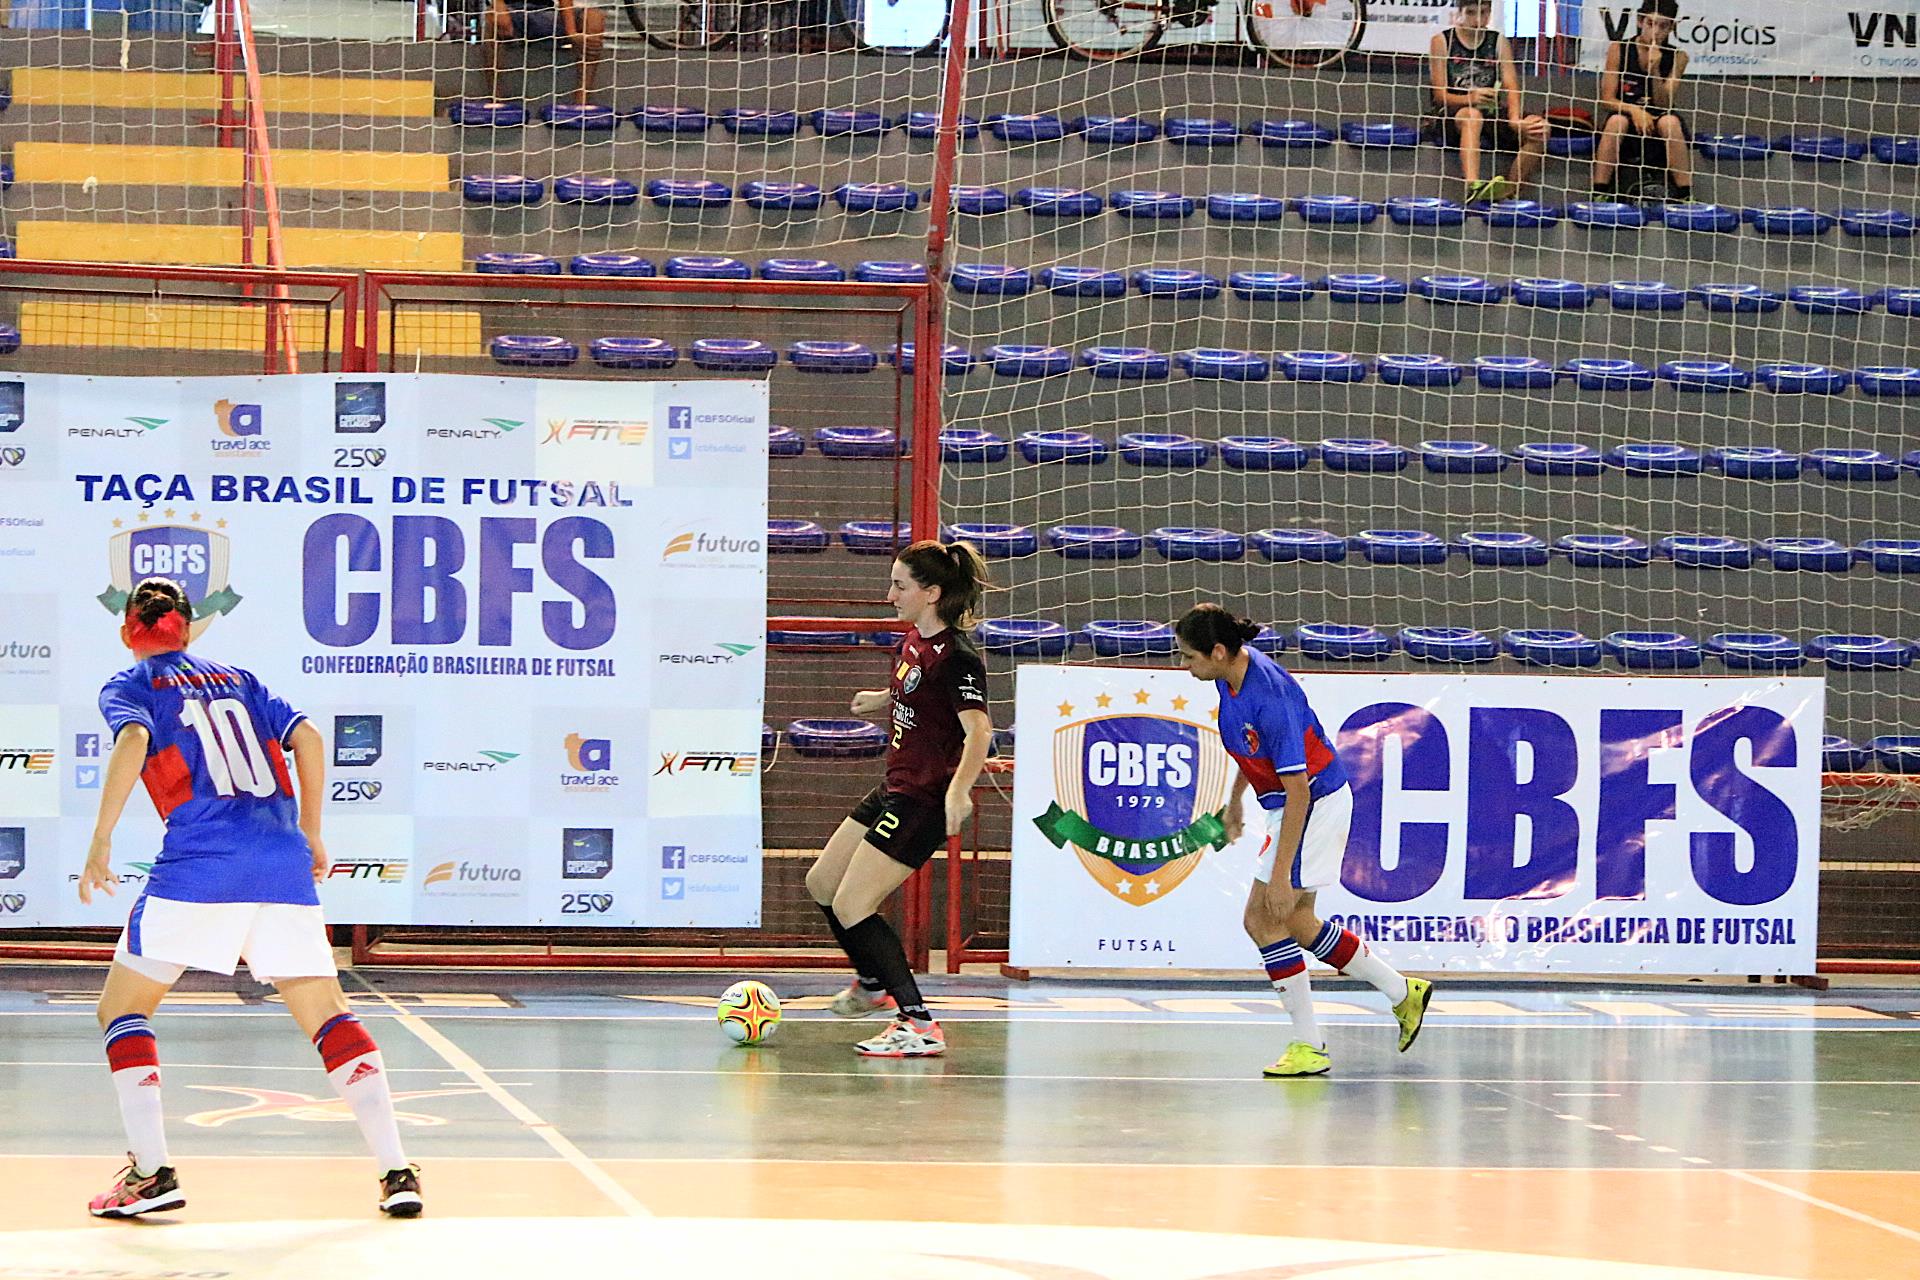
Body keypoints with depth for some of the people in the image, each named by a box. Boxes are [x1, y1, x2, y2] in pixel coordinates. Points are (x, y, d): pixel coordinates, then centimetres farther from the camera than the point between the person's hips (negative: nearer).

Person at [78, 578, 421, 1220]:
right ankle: (397, 1171, -5)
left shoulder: (129, 686, 12)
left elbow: (133, 740, -10)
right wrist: (309, 835, 22)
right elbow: (307, 739, 14)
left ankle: (152, 1170, -5)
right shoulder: (238, 679, 24)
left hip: (199, 861, -4)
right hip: (283, 859, 4)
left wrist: (101, 841, -14)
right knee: (327, 1016, 7)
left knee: (121, 1010, 10)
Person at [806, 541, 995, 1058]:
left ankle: (919, 1025, -13)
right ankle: (873, 982, 43)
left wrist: (958, 791, -45)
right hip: (894, 791, 10)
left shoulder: (956, 657, -21)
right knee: (822, 884, 20)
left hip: (924, 801, -10)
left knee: (851, 907, -13)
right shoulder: (914, 640, 6)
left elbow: (978, 732, -31)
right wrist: (880, 700, 37)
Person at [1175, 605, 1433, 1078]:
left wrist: (1281, 874, -30)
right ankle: (1403, 993, 27)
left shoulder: (1270, 698, -31)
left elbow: (1299, 791, -30)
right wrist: (1235, 799, 27)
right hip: (1292, 806, 10)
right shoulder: (1234, 672, -4)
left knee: (1263, 918, -9)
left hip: (1316, 804, -10)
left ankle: (1308, 1047, -2)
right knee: (1295, 922, 15)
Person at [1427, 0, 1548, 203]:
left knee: (1539, 127, -22)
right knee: (1472, 116, -40)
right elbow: (1440, 95, -5)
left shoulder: (1498, 42, 11)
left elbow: (1511, 86, 0)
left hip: (1492, 113, 4)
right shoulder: (1441, 42, 2)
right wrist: (1471, 98, -26)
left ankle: (1508, 194, -21)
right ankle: (1473, 188, -58)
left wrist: (1515, 119, -20)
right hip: (1451, 116, -4)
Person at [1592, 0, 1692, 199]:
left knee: (1670, 121, -33)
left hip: (1657, 128, 1)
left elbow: (1663, 106, -6)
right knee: (1617, 120, -34)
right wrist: (1633, 109, -24)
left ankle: (1686, 197, -33)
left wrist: (1655, 70, -20)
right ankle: (1598, 195, -35)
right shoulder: (1618, 50, -3)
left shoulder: (1677, 57, -1)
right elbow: (1607, 101, -5)